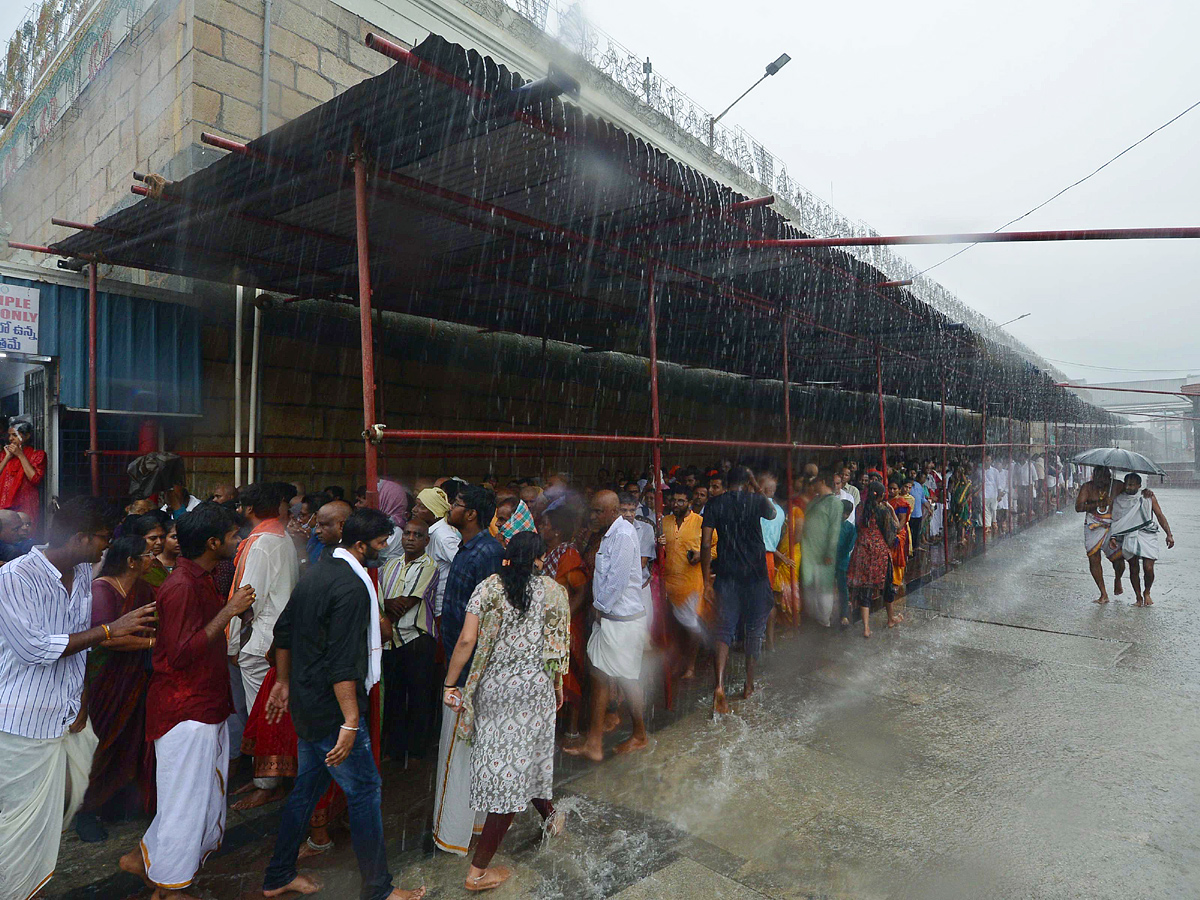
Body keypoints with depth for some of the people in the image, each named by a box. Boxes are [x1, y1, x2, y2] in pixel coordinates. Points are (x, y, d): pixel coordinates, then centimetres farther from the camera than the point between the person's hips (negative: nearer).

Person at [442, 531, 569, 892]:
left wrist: (450, 684, -2)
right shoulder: (552, 590, -4)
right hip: (534, 687, -2)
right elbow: (556, 647, -1)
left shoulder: (488, 587, -3)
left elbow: (467, 640, -10)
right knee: (520, 764, 6)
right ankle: (478, 870, 10)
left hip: (491, 686, 3)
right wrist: (558, 687, 13)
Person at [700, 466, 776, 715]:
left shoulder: (715, 504, -1)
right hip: (755, 573, 0)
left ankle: (719, 686, -13)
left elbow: (706, 544, -4)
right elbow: (772, 514, 21)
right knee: (755, 628, 15)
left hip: (726, 575, 1)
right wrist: (756, 489, 20)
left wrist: (707, 581, 1)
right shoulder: (756, 500, -4)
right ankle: (749, 684, 25)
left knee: (724, 629, 3)